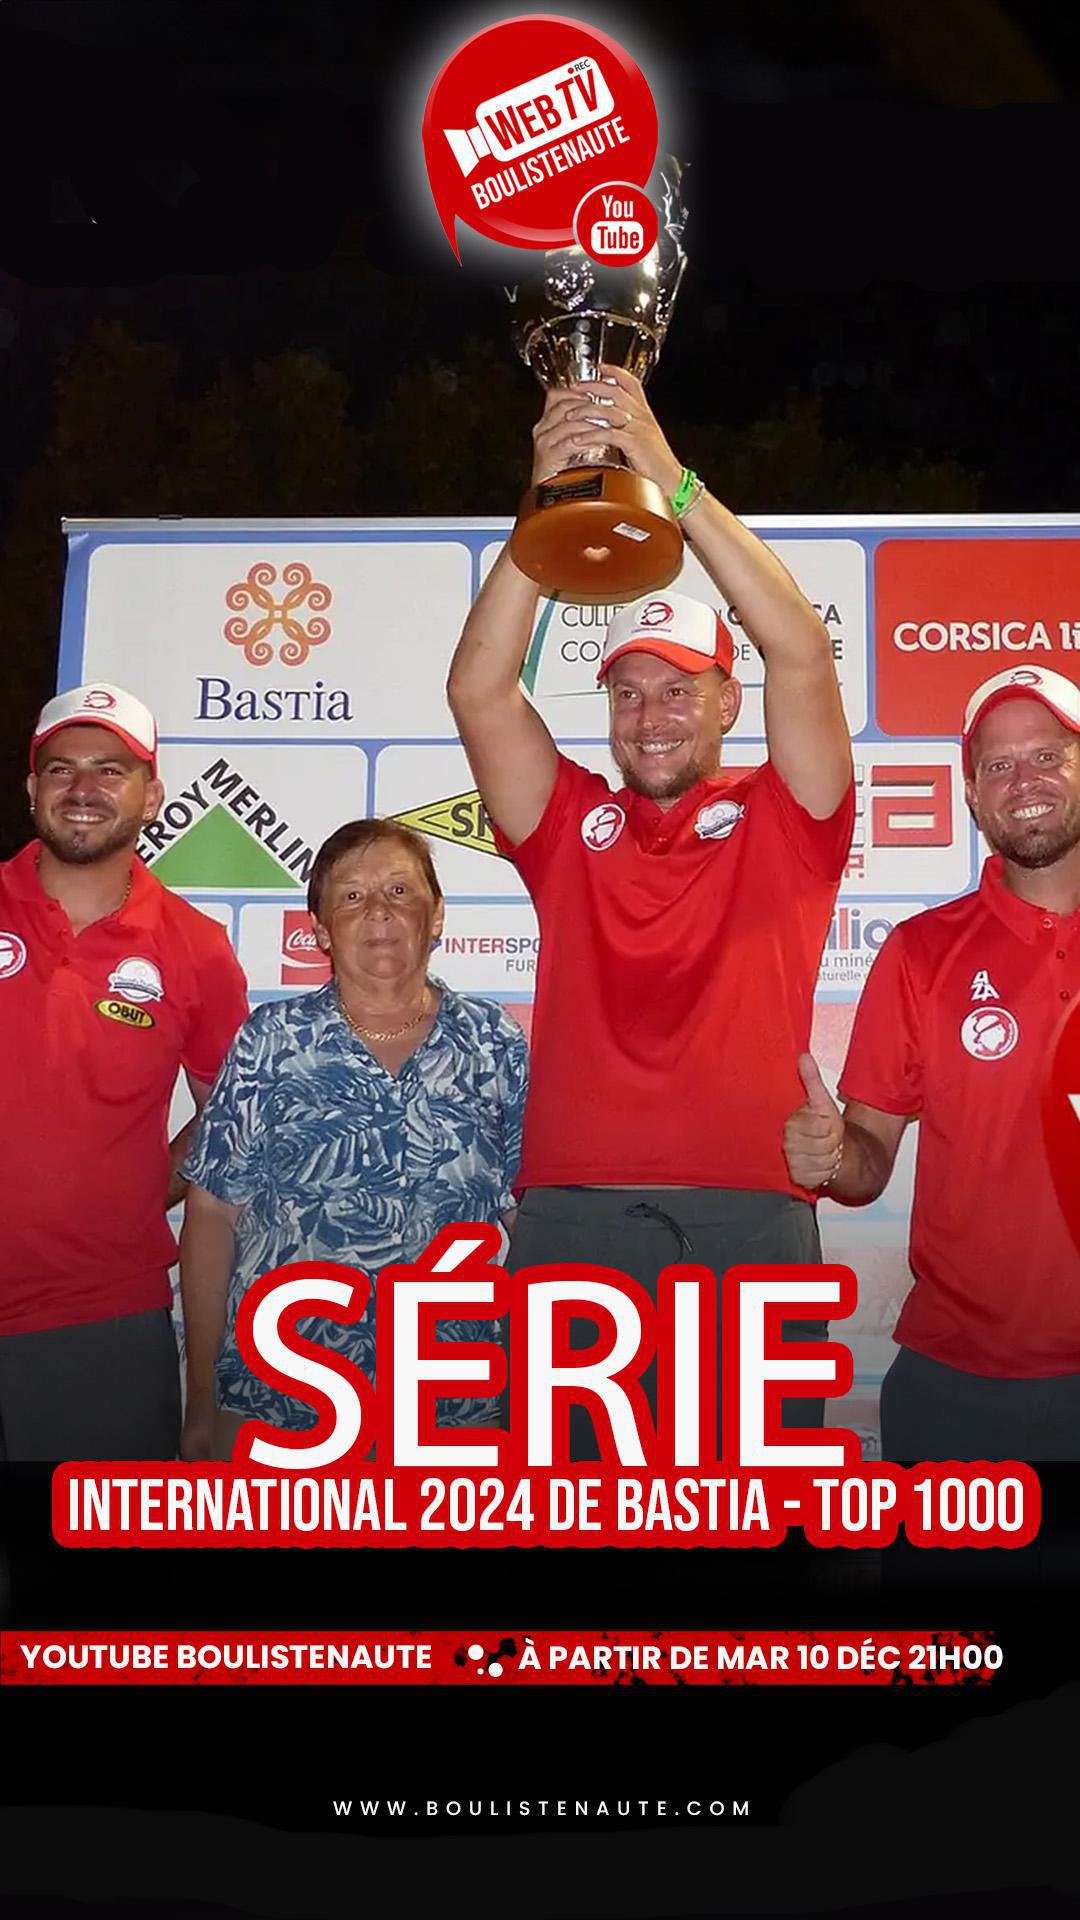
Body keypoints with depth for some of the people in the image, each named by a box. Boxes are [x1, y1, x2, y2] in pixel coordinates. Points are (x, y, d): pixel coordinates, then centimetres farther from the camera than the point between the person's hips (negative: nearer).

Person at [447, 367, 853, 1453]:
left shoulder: (781, 822, 10)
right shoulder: (570, 822, 15)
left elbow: (801, 659, -4)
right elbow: (478, 689, 2)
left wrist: (673, 482, -9)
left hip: (750, 1215, -1)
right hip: (571, 1213, 2)